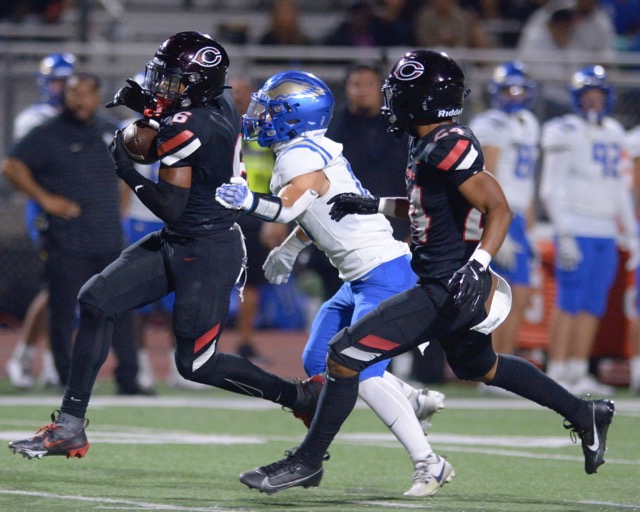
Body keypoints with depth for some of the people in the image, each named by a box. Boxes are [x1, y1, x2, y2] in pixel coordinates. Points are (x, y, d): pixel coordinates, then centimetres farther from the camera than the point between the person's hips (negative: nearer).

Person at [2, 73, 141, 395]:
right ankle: (67, 379, 5)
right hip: (67, 244, -5)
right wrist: (45, 199, -15)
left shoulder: (110, 132, 13)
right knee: (63, 313, -2)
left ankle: (128, 380, 9)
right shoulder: (48, 135, -4)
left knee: (121, 312, 4)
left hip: (109, 242, 5)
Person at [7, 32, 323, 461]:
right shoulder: (223, 104, 1)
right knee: (97, 301, 2)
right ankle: (70, 427, 3)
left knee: (197, 364, 0)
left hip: (207, 255, -10)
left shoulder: (184, 128, -24)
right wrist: (145, 106, 6)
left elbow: (171, 207, -21)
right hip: (177, 245, 10)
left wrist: (127, 168, -11)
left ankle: (301, 396, 15)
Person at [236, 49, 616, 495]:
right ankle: (584, 415, 40)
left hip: (448, 289, -11)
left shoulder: (449, 147, -20)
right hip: (446, 283, 11)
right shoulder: (430, 144, 9)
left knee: (345, 355, -9)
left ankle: (307, 461, 0)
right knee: (478, 367, 31)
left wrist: (477, 266, -36)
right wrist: (376, 206, 19)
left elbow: (498, 209, -24)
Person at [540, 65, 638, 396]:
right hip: (576, 230, -7)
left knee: (593, 307, 6)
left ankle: (579, 372, 10)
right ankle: (556, 373, -6)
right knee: (569, 303, -8)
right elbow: (550, 190, -10)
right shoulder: (566, 133, -7)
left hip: (605, 232, 7)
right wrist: (564, 234, -16)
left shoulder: (613, 133, 15)